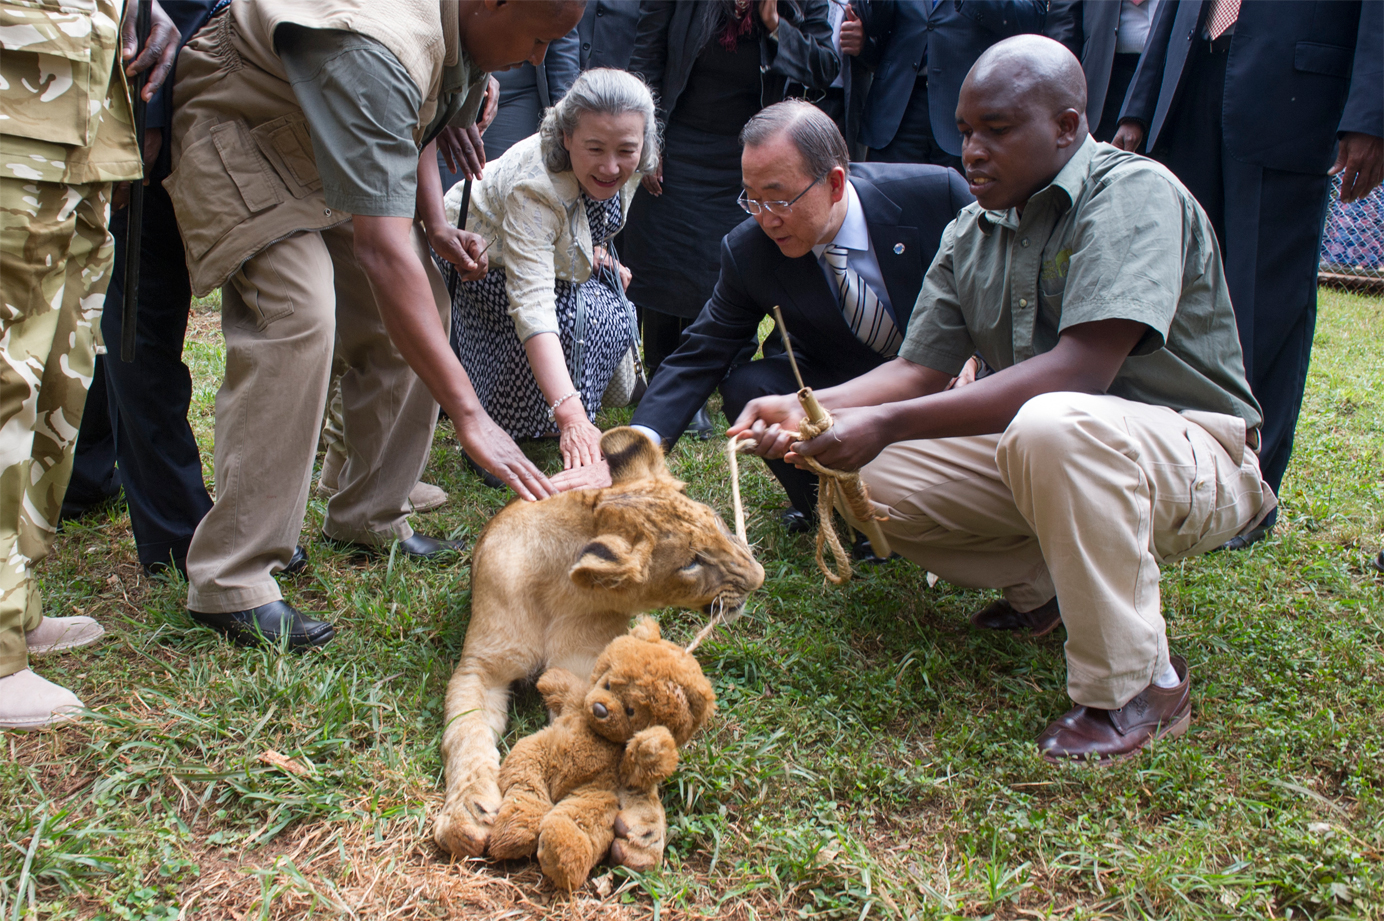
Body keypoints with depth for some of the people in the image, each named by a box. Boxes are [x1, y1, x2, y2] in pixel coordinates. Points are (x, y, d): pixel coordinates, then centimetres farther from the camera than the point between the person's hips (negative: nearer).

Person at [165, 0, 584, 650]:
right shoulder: (374, 53, -39)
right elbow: (381, 252, -45)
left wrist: (437, 224, -6)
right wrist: (469, 415, -47)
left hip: (340, 141, 9)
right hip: (237, 127, -9)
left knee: (421, 302, 0)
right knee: (298, 316, -28)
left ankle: (370, 519, 12)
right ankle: (230, 581, -23)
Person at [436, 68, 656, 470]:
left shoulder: (627, 165, -22)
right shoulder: (534, 187, -42)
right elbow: (532, 305, -51)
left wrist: (594, 247, -7)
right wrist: (571, 417, -60)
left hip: (557, 251, 7)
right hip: (480, 262, -7)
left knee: (615, 316, -15)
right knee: (571, 317, -30)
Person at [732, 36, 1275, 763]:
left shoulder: (1134, 193, -20)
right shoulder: (970, 235, 4)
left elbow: (1082, 368, -32)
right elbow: (918, 370, 2)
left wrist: (891, 423, -35)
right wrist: (805, 408, -17)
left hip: (1187, 451, -7)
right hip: (1035, 449, 7)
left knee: (1050, 426, -40)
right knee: (868, 479, -8)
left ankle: (1138, 686, -21)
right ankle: (1042, 585, 12)